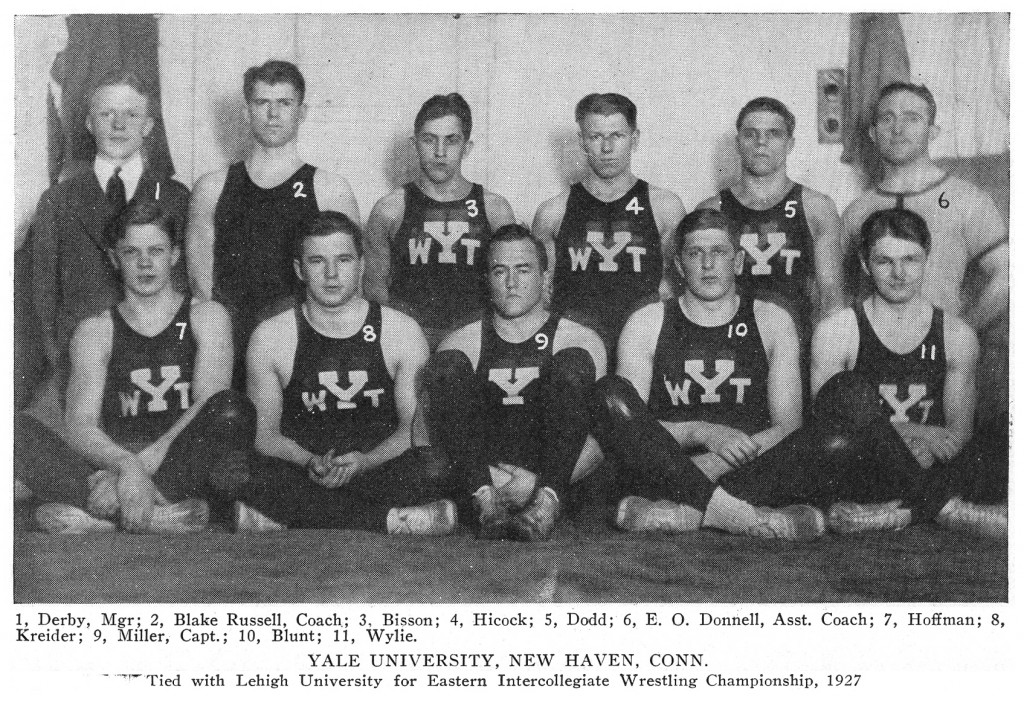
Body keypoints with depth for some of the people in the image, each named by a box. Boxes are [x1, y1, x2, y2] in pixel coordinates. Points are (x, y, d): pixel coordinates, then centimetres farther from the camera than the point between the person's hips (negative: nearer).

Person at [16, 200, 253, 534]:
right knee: (16, 427, -24)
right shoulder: (96, 331, 15)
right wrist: (126, 465, -23)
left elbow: (212, 403, -5)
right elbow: (80, 426, 0)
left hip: (185, 473, -1)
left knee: (232, 410, -33)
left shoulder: (205, 316, 13)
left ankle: (108, 504, -29)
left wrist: (148, 461, -21)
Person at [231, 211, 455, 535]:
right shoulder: (270, 338, 8)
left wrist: (365, 462, -16)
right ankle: (392, 519, -24)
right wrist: (310, 463, -16)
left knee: (434, 467, -34)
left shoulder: (402, 332, 7)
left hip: (379, 469, -1)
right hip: (299, 477, 2)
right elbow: (264, 432, 6)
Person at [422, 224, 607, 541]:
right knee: (448, 366, -16)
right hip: (478, 478, 1)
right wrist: (483, 483, -18)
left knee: (572, 364, -18)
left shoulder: (581, 342, 11)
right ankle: (486, 500, -35)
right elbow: (430, 432, 2)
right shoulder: (461, 345, 14)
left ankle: (548, 501, -36)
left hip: (551, 478, -1)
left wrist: (542, 483, -19)